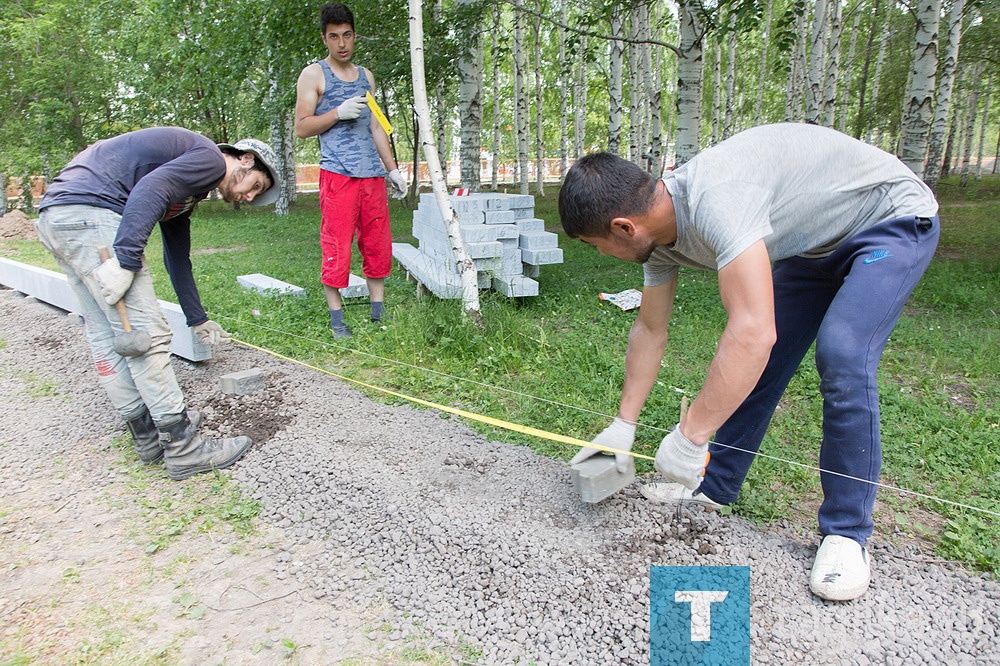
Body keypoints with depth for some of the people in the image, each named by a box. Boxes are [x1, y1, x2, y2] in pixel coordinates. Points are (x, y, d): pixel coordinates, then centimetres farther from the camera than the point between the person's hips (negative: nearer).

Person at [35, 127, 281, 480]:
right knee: (146, 333, -8)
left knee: (106, 335, 12)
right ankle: (184, 449, -2)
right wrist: (125, 260, -24)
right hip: (89, 212, -11)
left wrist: (198, 320, 39)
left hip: (54, 215, 11)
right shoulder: (210, 157, -1)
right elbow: (148, 190, -20)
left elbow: (177, 259, 32)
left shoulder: (187, 187, 27)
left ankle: (150, 437, 22)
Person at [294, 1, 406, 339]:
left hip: (372, 174, 5)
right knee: (336, 247, -6)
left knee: (379, 245, 4)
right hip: (337, 173, -5)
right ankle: (337, 319, 3)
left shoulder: (366, 76, 21)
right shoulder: (313, 75, 5)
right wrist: (338, 113, -13)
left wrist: (393, 169, 17)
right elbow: (302, 127, 0)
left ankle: (378, 313, 13)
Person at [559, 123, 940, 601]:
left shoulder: (714, 198, -39)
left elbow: (753, 332, -47)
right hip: (815, 243, 8)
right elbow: (650, 330, 1)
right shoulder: (659, 225, -10)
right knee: (752, 364, 4)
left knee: (841, 356, -25)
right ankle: (715, 487, 20)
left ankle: (846, 533, -8)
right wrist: (623, 425, 4)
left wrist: (689, 438, -40)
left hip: (892, 220, -8)